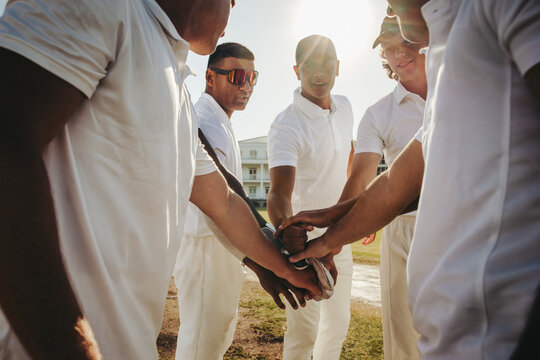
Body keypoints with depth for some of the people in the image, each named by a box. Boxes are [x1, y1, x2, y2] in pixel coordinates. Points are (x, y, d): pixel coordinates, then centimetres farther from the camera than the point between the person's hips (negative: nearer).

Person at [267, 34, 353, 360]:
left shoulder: (345, 107, 3)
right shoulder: (286, 126, -20)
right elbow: (280, 191, -32)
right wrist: (286, 228, -51)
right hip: (304, 238, -7)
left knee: (338, 324, 18)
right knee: (304, 332, -4)